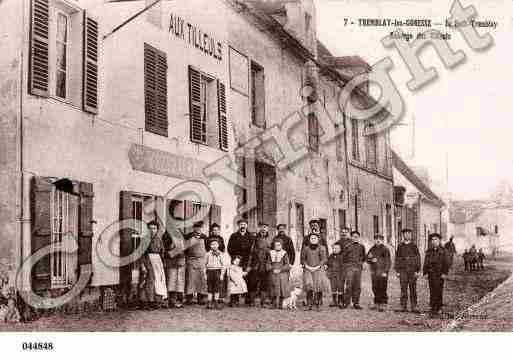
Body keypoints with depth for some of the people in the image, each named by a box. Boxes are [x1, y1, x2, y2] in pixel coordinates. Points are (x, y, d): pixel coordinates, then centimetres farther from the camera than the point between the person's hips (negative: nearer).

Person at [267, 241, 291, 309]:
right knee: (274, 291, -1)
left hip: (282, 274, -2)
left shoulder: (284, 253, 4)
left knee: (282, 290, -6)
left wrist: (280, 270, -12)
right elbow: (268, 264, 9)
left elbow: (287, 265, -1)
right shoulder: (271, 253, 11)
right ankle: (275, 305, 4)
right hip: (273, 275, 2)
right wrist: (273, 270, -8)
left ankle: (280, 305, 1)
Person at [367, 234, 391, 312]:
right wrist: (371, 260, -4)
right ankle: (377, 304, 15)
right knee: (375, 288, 6)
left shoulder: (385, 249, -2)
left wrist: (385, 271, -12)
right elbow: (367, 258, 18)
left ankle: (383, 305, -4)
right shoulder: (372, 249, 15)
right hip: (373, 272, 5)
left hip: (382, 273, -5)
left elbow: (388, 262, -5)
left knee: (382, 289, -7)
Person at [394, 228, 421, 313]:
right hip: (403, 270, 1)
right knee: (403, 288, -1)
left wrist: (418, 271, -2)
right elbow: (397, 259, 10)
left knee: (413, 289, 0)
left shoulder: (414, 246, 7)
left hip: (412, 270, -1)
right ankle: (403, 306, 3)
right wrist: (397, 271, 4)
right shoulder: (400, 246, 10)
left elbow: (418, 258, 5)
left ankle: (414, 307, 4)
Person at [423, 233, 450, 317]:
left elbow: (446, 263, -1)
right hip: (431, 274, 2)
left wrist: (444, 273, -9)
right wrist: (425, 273, 1)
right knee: (432, 291, 0)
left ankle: (438, 307, 4)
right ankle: (433, 309, 3)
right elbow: (426, 263, 10)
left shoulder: (442, 251, 3)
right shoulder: (429, 251, 11)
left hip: (440, 274, -2)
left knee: (439, 291, -3)